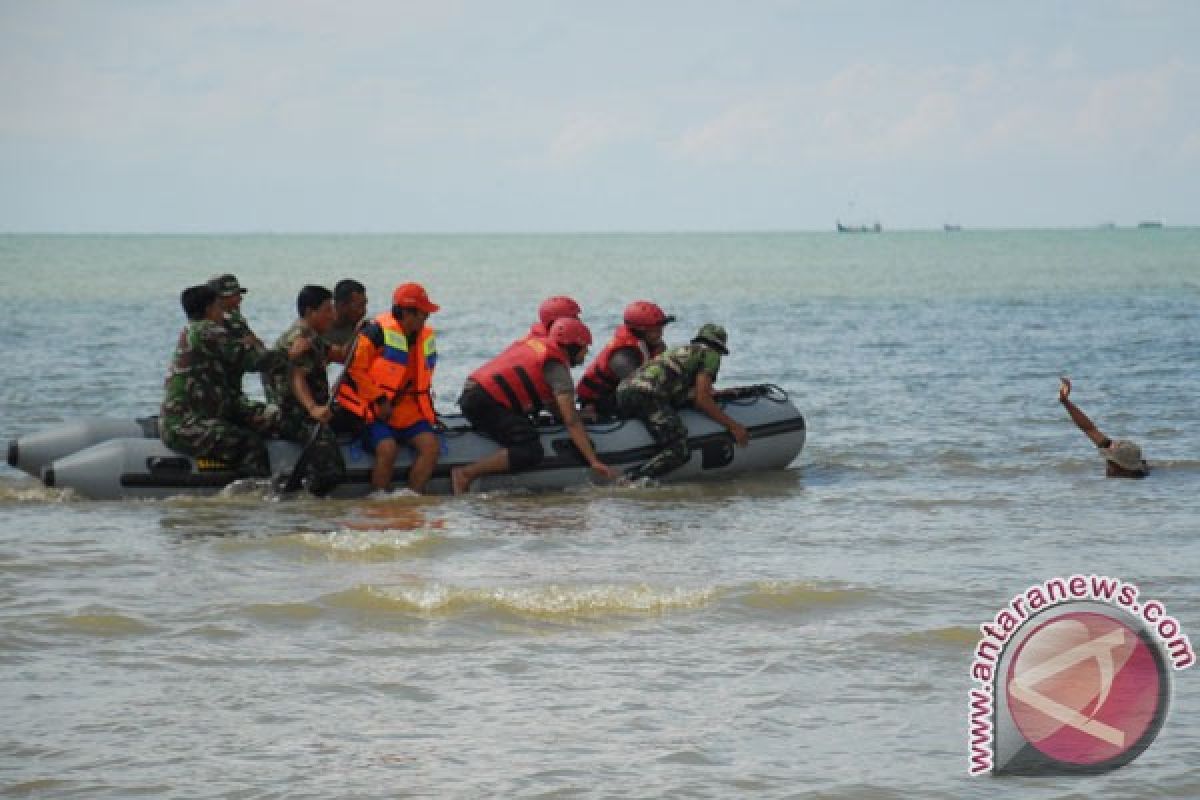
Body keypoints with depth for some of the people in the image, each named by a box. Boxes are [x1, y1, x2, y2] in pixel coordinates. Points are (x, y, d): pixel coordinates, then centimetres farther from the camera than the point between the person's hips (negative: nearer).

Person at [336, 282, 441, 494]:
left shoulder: (426, 338, 10)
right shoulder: (378, 332, -13)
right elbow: (356, 369, -13)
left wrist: (429, 411, 15)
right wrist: (380, 400, -14)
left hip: (407, 411, 7)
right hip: (373, 411, -7)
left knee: (431, 444, -16)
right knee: (388, 448, -30)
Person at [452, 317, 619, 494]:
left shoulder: (533, 342, 22)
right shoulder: (557, 367, -5)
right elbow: (571, 421, -11)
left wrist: (582, 414, 19)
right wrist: (594, 461, -11)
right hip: (486, 403, -10)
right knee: (531, 452, -19)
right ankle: (465, 474, -21)